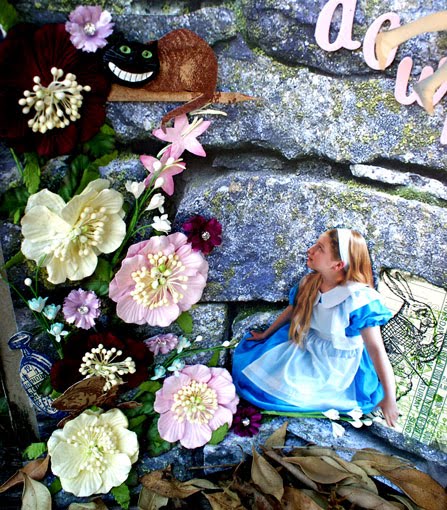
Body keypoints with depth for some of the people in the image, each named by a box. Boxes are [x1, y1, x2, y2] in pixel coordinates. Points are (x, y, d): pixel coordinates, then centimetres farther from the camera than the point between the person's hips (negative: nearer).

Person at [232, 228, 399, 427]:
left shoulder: (358, 298, -29)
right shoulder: (310, 283, -9)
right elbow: (291, 311, 8)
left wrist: (389, 399, -28)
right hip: (303, 348, 7)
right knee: (248, 363, 6)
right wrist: (266, 335, 19)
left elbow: (376, 350, -28)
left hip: (334, 368, -6)